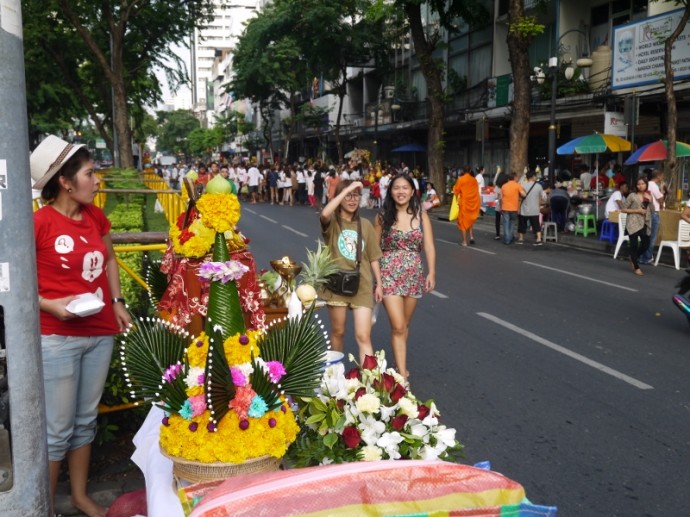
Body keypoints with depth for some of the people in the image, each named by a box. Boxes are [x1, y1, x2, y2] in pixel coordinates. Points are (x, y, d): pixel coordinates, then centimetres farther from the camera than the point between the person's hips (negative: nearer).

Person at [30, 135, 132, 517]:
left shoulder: (96, 217, 5)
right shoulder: (39, 222, -15)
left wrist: (117, 302, 9)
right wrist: (49, 305, -21)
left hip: (100, 334, 6)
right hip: (56, 339, -6)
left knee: (86, 420, 18)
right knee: (58, 429, 4)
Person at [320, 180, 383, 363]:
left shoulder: (365, 225, 6)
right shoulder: (332, 222, -4)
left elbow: (373, 257, 10)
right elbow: (324, 214, -30)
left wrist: (378, 283, 7)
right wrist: (346, 189, -27)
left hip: (362, 286, 1)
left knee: (363, 336, -5)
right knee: (338, 332, 14)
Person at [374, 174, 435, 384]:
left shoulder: (421, 215, 1)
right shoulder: (383, 217, -2)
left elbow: (429, 246, -1)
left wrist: (431, 273, -11)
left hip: (414, 274, 2)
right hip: (389, 274, -2)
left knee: (404, 326, 15)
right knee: (398, 327, -9)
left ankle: (399, 365, 32)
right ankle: (402, 375, -6)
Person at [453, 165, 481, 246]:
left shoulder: (461, 179, -10)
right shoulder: (474, 180, 3)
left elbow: (456, 191, -3)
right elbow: (476, 192, 10)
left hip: (464, 203, -4)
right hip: (473, 203, 4)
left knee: (463, 222, 5)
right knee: (469, 220, 23)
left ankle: (464, 241, 3)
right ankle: (471, 236, 7)